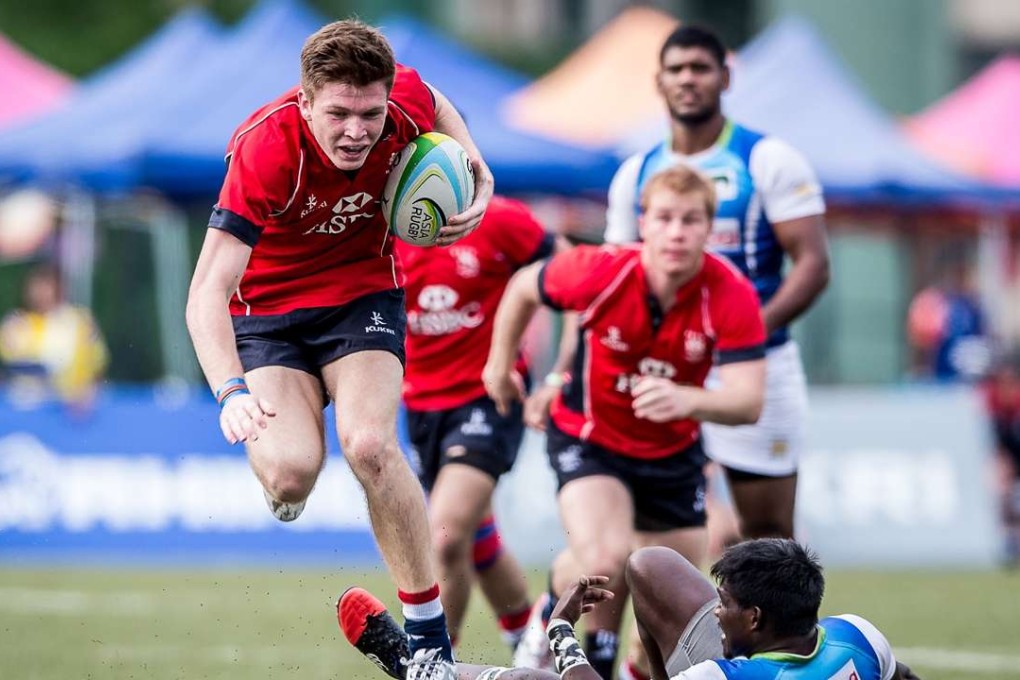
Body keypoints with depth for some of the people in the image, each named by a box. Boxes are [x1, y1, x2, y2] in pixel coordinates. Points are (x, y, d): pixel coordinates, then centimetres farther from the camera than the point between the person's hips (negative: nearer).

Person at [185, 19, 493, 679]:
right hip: (267, 307, -2)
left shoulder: (406, 101, -20)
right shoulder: (265, 150, -32)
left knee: (370, 444, -25)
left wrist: (479, 179, -6)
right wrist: (232, 392, -51)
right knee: (292, 471, -25)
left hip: (363, 295, 2)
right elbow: (208, 291, -36)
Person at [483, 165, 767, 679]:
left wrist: (688, 400, -52)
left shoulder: (732, 295, -24)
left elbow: (747, 402, -31)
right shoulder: (599, 272, -26)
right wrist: (500, 363, 9)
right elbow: (524, 287, -4)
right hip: (588, 439, -3)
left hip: (673, 450, 3)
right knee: (604, 562, -29)